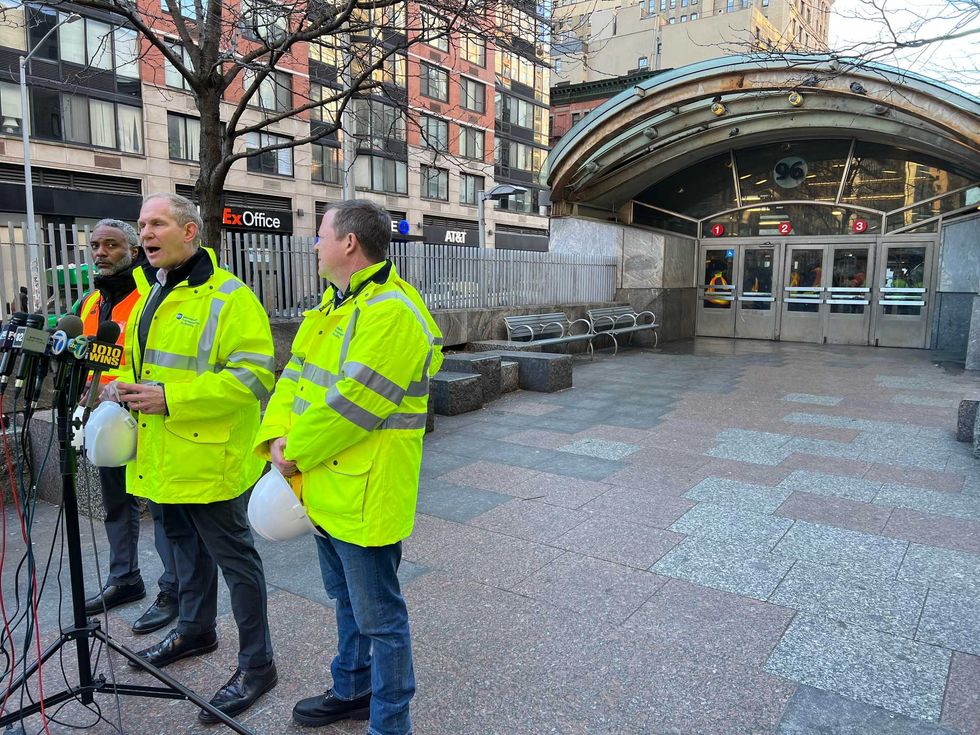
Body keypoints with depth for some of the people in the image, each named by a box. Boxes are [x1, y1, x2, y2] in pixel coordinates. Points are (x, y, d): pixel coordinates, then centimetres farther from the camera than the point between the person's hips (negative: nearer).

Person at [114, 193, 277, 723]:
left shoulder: (228, 297, -17)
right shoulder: (151, 292, 13)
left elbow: (253, 376, -25)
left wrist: (170, 397, -26)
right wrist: (131, 393, 7)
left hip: (209, 457, -9)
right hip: (163, 455, 9)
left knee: (233, 556, 1)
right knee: (185, 545, 24)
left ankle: (256, 664, 16)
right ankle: (194, 630, 45)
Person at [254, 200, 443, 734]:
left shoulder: (392, 312, -22)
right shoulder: (335, 305, 12)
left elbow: (350, 404, -25)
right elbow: (295, 375, 10)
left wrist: (295, 454, -13)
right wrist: (277, 436, -6)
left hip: (364, 494, -10)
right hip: (327, 487, 10)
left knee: (378, 617, 7)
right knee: (346, 601, 26)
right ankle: (351, 691, 46)